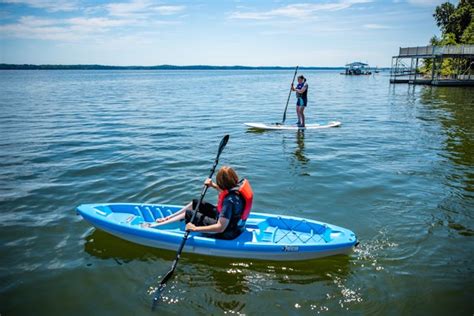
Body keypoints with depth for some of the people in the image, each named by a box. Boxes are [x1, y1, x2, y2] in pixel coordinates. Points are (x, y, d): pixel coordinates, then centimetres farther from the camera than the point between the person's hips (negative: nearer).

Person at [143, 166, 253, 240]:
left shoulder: (230, 200, -36)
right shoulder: (238, 185, -10)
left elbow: (220, 228, -36)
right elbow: (225, 190, 17)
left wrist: (195, 228, -31)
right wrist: (213, 185, 2)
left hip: (226, 232, -9)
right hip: (232, 221, 9)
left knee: (188, 214, -3)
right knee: (195, 204, 11)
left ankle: (153, 226, 8)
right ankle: (167, 218, 24)